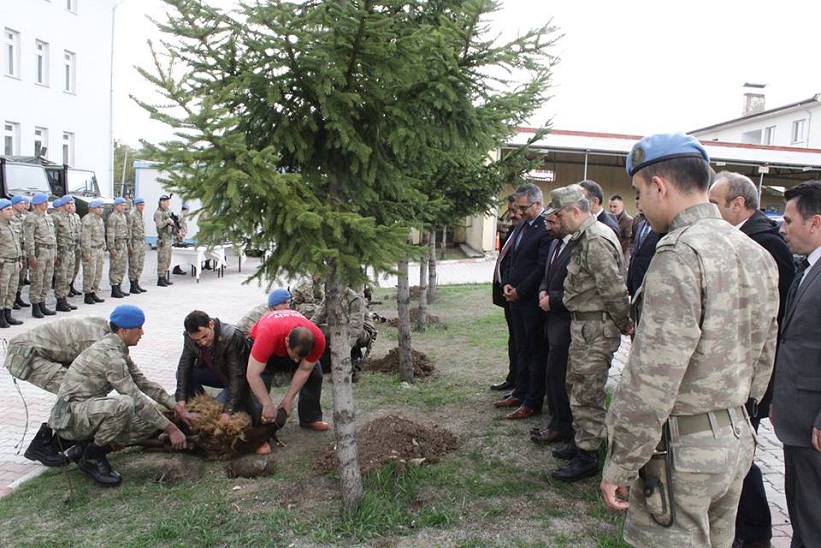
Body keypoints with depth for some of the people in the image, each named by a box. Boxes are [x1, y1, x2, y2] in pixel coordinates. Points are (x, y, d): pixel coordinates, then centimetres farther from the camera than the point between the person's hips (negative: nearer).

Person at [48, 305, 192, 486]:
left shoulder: (118, 349, 8)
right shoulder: (109, 353, -22)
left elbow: (144, 384, 12)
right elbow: (136, 399, -24)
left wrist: (178, 408, 5)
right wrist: (171, 429, -19)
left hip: (89, 413, 9)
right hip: (70, 415, -9)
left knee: (152, 422, -3)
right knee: (124, 404, -36)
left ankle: (88, 446, 7)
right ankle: (92, 457, -12)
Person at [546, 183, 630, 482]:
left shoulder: (596, 241, -22)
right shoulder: (584, 237, 10)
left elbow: (614, 290, -22)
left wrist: (623, 324, -10)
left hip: (596, 328, -10)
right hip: (583, 324, 10)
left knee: (587, 393, 0)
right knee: (576, 385, 20)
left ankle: (587, 455, 13)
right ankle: (580, 440, 35)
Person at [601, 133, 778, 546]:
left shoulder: (680, 253, -20)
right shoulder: (757, 254, 8)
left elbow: (654, 376, -24)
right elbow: (763, 358, 15)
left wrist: (618, 466, -17)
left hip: (682, 450, -9)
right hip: (737, 436, 9)